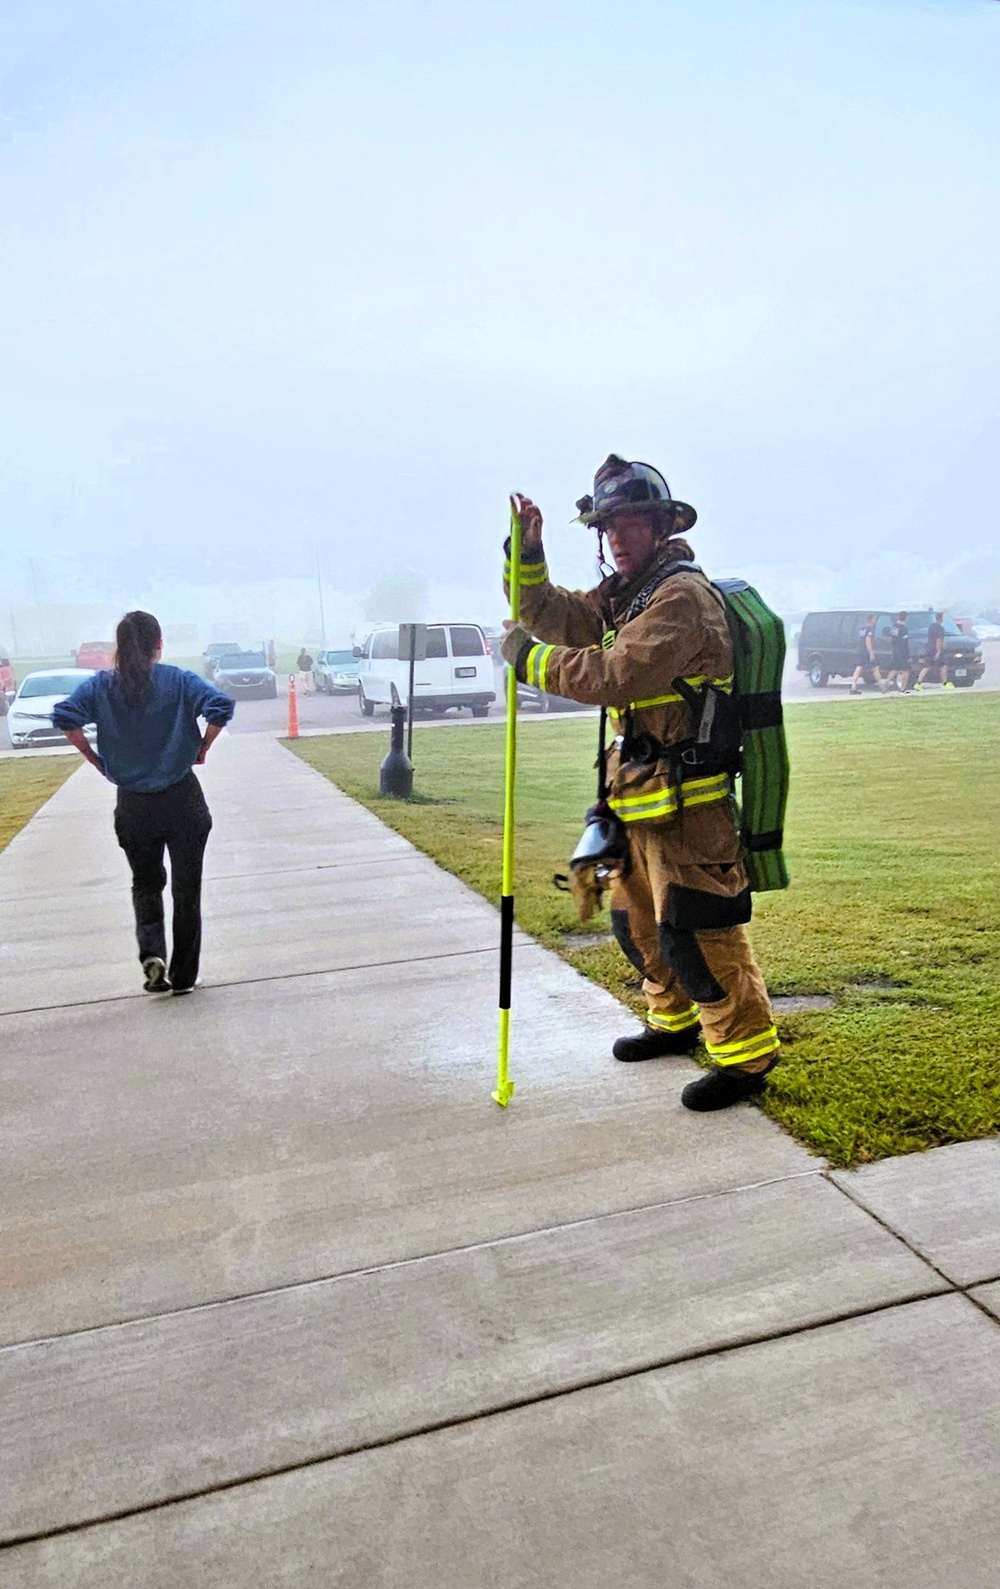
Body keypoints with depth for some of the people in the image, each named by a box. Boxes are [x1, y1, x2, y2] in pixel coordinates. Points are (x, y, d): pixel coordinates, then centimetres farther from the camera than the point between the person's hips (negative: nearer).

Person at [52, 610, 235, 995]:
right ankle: (183, 976, 17)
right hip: (182, 801, -1)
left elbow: (64, 717, -11)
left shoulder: (101, 685, 0)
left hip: (133, 805, 2)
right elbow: (221, 707, -18)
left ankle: (152, 952, -3)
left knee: (146, 884, 20)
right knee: (186, 888, 11)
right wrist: (202, 750, -4)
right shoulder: (179, 681, -5)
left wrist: (96, 759, -1)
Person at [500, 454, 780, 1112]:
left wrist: (531, 657, -16)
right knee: (638, 920, 20)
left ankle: (748, 1057, 7)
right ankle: (676, 1022, 39)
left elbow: (615, 675, -25)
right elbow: (551, 614, 17)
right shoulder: (621, 595, 16)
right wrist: (527, 557, 2)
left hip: (688, 800, -10)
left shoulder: (682, 595, -16)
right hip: (642, 797, 10)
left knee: (695, 930, -7)